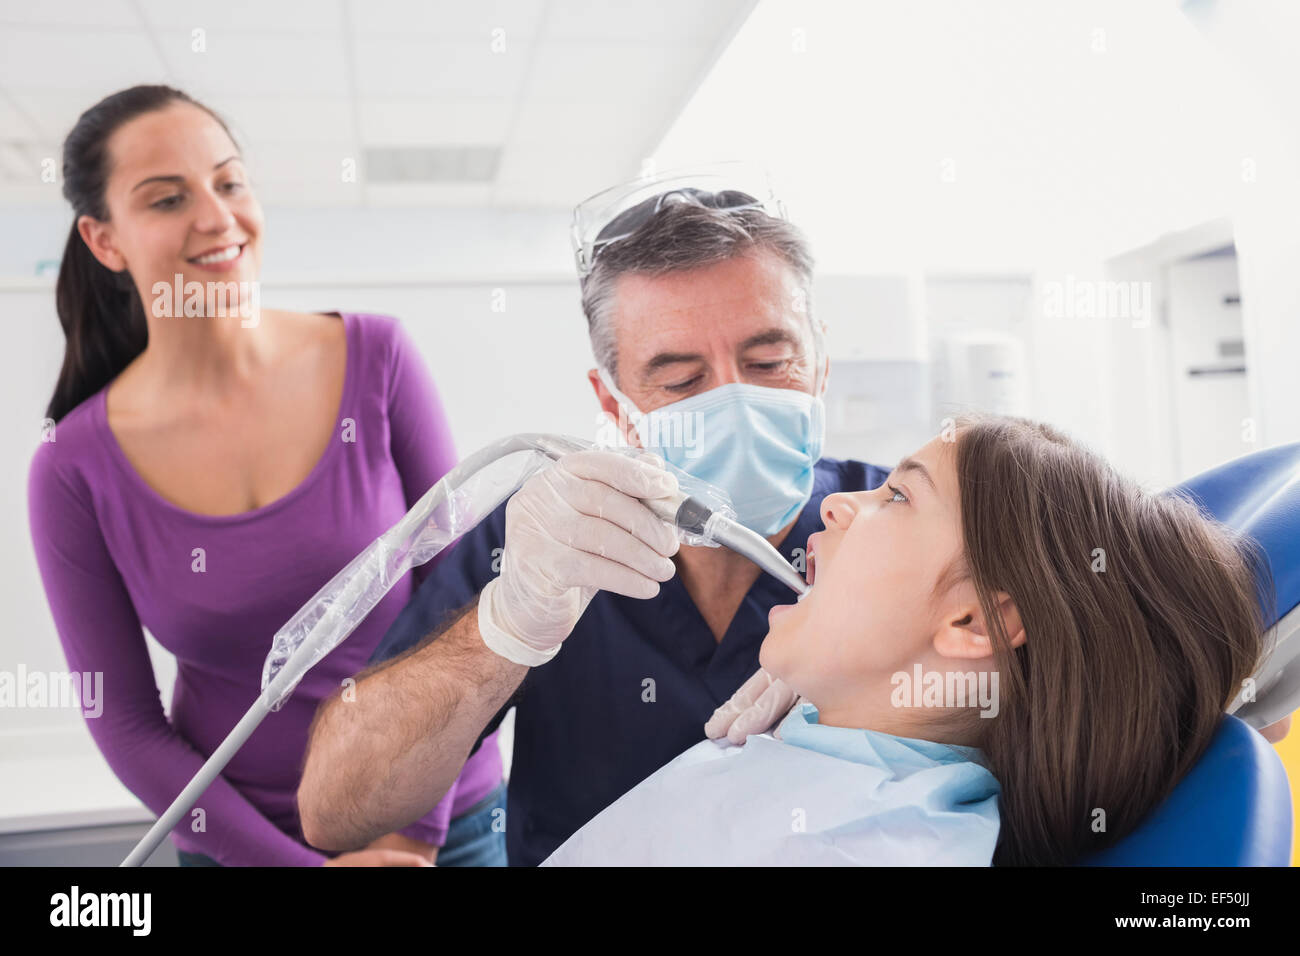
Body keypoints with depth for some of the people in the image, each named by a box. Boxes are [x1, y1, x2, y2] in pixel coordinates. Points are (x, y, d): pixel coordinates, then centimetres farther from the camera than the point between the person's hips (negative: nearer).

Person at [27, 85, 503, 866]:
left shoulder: (377, 361, -13)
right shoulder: (74, 469, -11)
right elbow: (126, 722, -5)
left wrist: (420, 830, -10)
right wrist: (295, 861, -10)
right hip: (241, 839, 1)